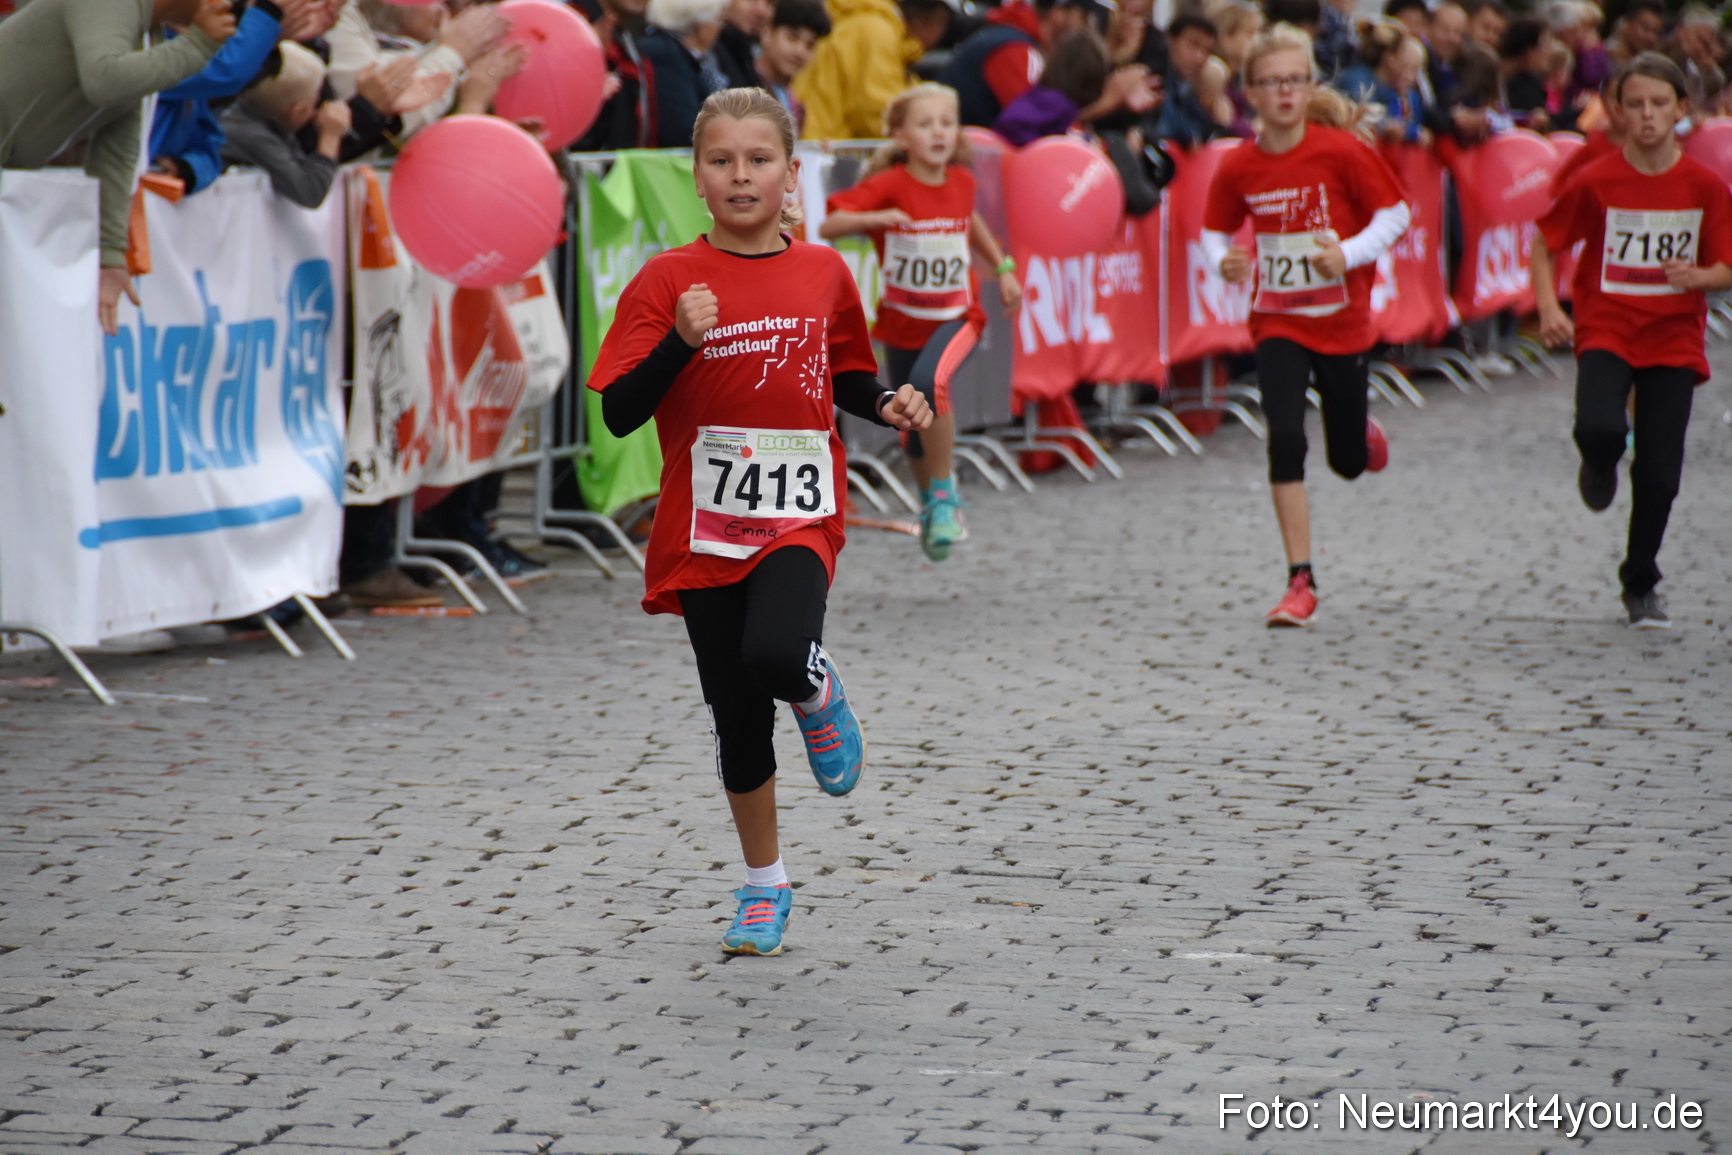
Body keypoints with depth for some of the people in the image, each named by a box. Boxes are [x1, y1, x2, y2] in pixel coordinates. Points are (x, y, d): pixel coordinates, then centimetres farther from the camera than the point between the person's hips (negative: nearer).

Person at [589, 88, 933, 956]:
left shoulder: (823, 274, 3)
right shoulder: (668, 281, -4)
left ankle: (820, 695, 8)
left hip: (798, 518, 0)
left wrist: (887, 406, -1)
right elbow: (619, 413, -9)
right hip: (706, 527, 0)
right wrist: (681, 341, -23)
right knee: (737, 722, 8)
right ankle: (764, 886, 28)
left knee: (775, 656, -30)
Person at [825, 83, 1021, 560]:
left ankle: (944, 498, -17)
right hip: (903, 320, 0)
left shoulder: (961, 182, -4)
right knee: (915, 430, 13)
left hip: (956, 315, 0)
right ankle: (931, 504, 45)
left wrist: (1002, 268, 19)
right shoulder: (888, 186, -15)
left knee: (929, 381, -31)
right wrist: (873, 218, -40)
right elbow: (828, 227, -24)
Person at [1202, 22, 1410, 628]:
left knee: (1350, 462, 9)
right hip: (1277, 322, 1)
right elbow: (1216, 231, 8)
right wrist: (1224, 262, -14)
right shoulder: (1237, 167, -7)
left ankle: (1365, 434, 49)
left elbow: (1394, 213, -5)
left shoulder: (1340, 151, -13)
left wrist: (1349, 255, -20)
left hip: (1341, 321, -1)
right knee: (1285, 440, -16)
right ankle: (1301, 582, -10)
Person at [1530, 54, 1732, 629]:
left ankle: (1640, 586, 21)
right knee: (1600, 428, -29)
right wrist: (1548, 307, -14)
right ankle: (1600, 467, 11)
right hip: (1605, 330, -1)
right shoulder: (1595, 182, -5)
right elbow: (1546, 247, 3)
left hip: (1673, 341, 1)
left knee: (1659, 474, -2)